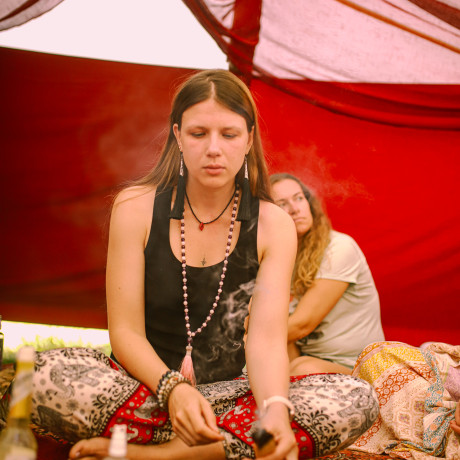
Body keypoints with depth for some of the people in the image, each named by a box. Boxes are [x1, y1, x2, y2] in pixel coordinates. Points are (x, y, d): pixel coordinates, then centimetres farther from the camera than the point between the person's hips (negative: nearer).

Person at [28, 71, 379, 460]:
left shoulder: (274, 226, -3)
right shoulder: (136, 207, -5)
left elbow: (267, 339, -14)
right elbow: (125, 331, -9)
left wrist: (275, 409, -36)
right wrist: (173, 389, -30)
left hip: (228, 390, 2)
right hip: (146, 386, -2)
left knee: (356, 401, -23)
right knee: (49, 377, -33)